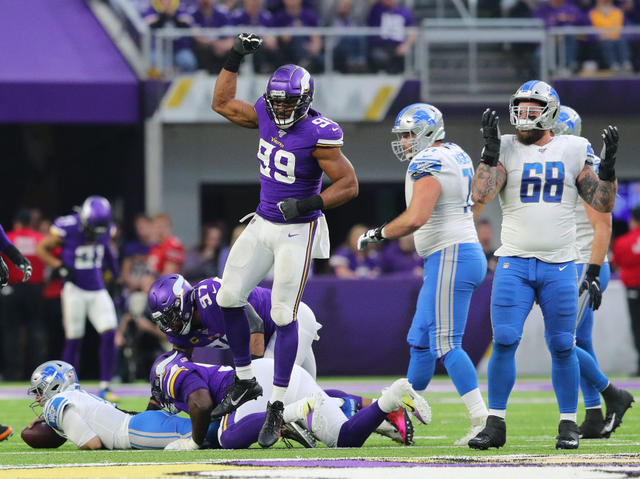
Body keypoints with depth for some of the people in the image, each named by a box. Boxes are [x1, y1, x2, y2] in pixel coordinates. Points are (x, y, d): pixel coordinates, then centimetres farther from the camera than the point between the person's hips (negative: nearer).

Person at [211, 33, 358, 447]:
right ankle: (245, 382, 21)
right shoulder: (267, 115, -1)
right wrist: (235, 59, 7)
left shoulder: (319, 135, -21)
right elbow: (222, 103, 16)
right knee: (229, 298, 5)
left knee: (283, 315, -6)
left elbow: (348, 185, -18)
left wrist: (307, 204, -28)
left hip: (297, 232, -7)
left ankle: (277, 407, 0)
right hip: (263, 224, 7)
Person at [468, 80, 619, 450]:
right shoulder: (506, 149, 2)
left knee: (563, 346, 2)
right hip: (514, 264, 0)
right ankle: (495, 424, -2)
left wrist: (609, 165, -9)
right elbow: (481, 195, -11)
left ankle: (569, 424, 14)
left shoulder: (574, 151, 5)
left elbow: (603, 204, 4)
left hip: (559, 267, 0)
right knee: (504, 342, -8)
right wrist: (491, 149, -17)